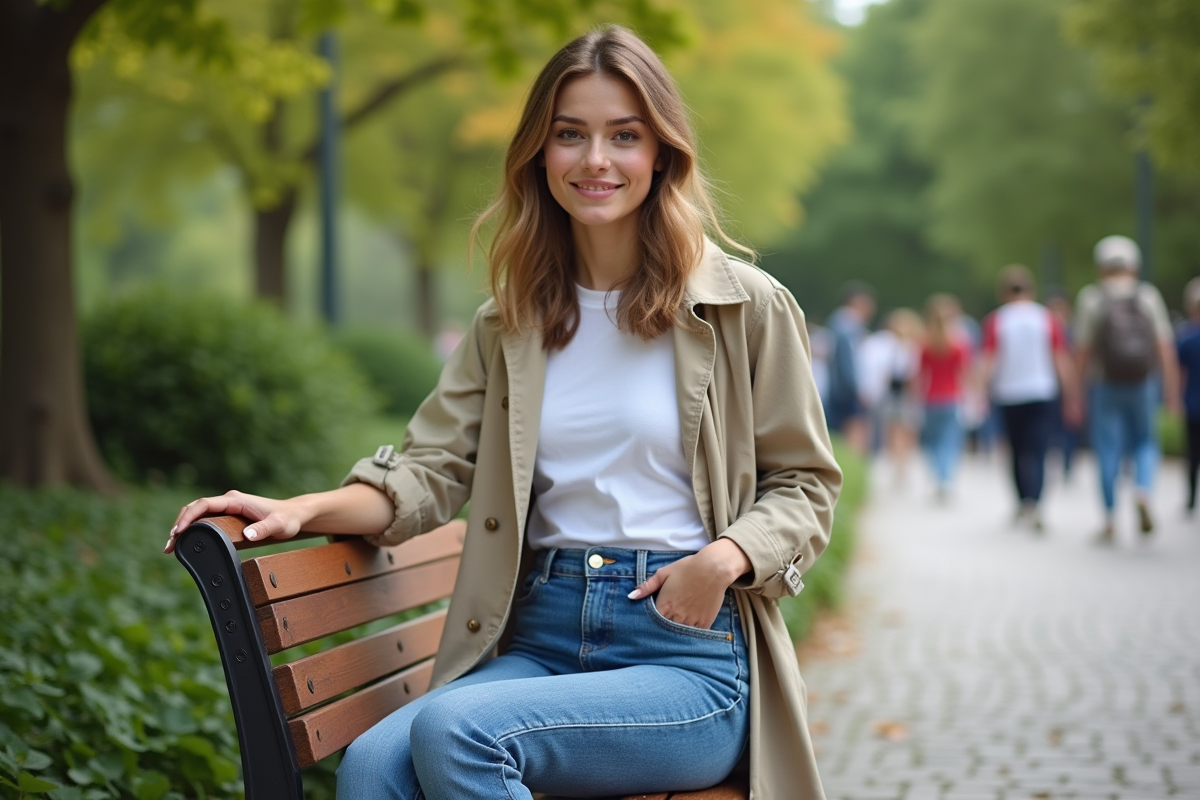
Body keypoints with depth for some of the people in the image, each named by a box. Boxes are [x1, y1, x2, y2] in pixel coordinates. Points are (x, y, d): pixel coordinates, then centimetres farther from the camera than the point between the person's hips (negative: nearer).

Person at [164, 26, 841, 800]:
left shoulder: (746, 307, 3)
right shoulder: (508, 325, 15)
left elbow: (804, 484, 8)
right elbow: (431, 468, 9)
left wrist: (725, 558, -13)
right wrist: (305, 509, -10)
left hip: (689, 652, -3)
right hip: (541, 637, 4)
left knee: (454, 729, -31)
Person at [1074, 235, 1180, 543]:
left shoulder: (1090, 298, -1)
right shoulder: (1149, 296, 2)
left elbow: (1083, 349, -4)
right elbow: (1165, 347, -2)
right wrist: (1172, 389, 1)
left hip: (1105, 384, -1)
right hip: (1143, 382, 1)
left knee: (1108, 449, 5)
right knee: (1145, 441, 17)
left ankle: (1110, 520, 2)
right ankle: (1143, 493, -8)